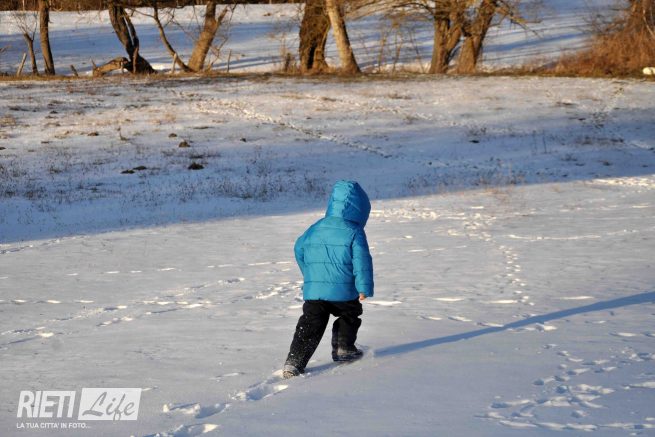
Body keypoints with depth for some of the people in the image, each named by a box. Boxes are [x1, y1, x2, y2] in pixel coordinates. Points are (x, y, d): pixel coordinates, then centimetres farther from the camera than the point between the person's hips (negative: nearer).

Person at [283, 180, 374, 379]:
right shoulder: (354, 233, -5)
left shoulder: (314, 229, 13)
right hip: (343, 291, -4)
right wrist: (364, 288, -12)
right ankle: (343, 349, 31)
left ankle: (293, 362, -6)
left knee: (310, 326, 4)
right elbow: (362, 261, -13)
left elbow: (299, 250, 24)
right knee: (349, 316, 25)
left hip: (313, 290, 4)